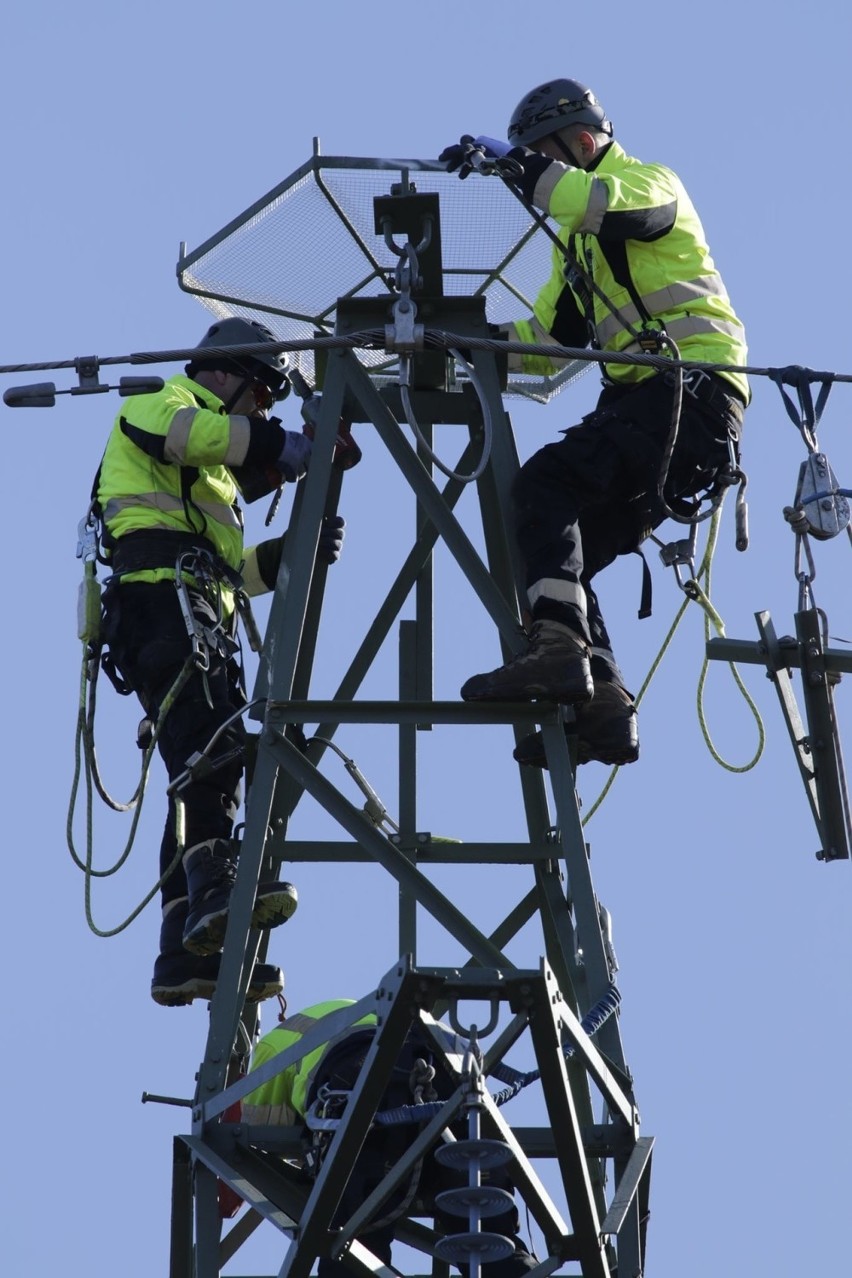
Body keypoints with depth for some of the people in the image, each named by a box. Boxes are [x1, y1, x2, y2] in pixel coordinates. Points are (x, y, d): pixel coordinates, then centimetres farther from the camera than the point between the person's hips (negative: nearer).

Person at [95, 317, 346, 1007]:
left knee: (203, 773, -1)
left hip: (198, 607, 10)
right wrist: (283, 444, -17)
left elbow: (235, 569, 34)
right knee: (213, 741, -29)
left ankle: (187, 953, -9)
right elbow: (171, 428, -12)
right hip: (164, 593, -10)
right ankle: (220, 883, -48)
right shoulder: (167, 400, 15)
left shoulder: (212, 469, 41)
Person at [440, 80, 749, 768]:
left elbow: (609, 206, -22)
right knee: (567, 550, 3)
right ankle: (605, 704, -7)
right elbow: (550, 339, 26)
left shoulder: (654, 183, 3)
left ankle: (558, 647, -41)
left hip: (693, 391, -10)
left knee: (545, 484, -26)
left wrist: (516, 166, -21)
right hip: (643, 403, 10)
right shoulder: (578, 243, 30)